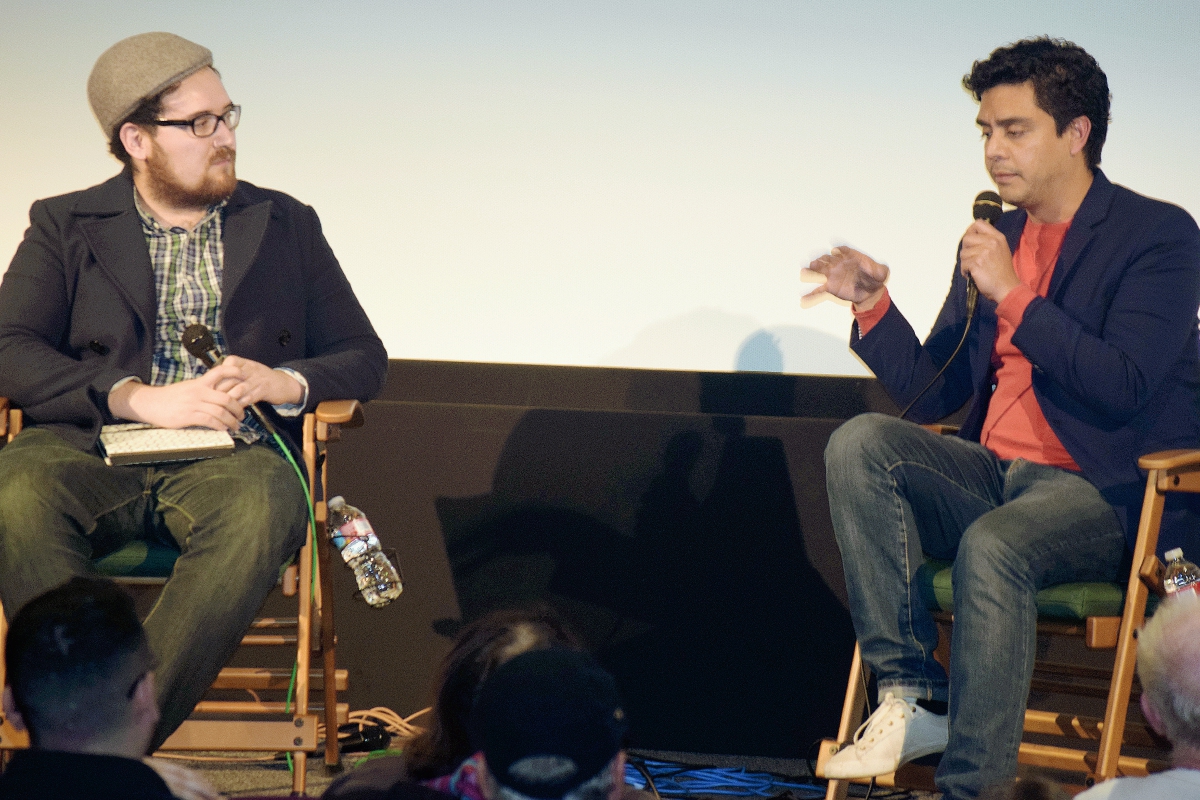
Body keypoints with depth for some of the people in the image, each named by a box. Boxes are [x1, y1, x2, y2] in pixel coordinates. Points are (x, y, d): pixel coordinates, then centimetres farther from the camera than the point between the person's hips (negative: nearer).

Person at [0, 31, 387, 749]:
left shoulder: (287, 226, 20)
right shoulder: (64, 226, 15)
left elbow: (365, 358, 17)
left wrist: (283, 382, -6)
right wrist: (138, 398, -15)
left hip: (227, 454, 0)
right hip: (95, 448, 0)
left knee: (267, 504, -37)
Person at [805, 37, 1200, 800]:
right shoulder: (993, 239, 16)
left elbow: (1124, 388, -16)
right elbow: (934, 392, 16)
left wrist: (1013, 294, -18)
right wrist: (874, 306, 0)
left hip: (1105, 491, -6)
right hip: (993, 473, 7)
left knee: (992, 546, -36)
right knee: (859, 443, -18)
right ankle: (912, 697, -21)